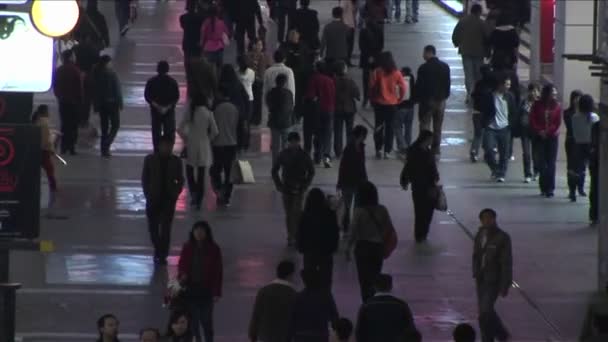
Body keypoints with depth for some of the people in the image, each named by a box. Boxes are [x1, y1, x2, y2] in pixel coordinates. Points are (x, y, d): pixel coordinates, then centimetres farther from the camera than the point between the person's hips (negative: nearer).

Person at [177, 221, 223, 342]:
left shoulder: (213, 249, -5)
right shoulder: (187, 248, 1)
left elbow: (218, 271, -3)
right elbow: (182, 264, 8)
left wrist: (217, 292, -7)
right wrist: (182, 275, -16)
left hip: (206, 289, -2)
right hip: (191, 288, 2)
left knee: (206, 319, -1)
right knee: (193, 319, 6)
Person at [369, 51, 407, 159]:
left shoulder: (377, 72, -9)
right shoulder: (396, 73, -5)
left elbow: (371, 86, -11)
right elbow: (404, 87, -9)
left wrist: (372, 99, 3)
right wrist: (400, 99, 5)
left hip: (379, 103, -1)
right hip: (392, 104, 1)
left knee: (378, 127, 11)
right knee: (389, 128, 8)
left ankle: (378, 150, 7)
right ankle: (387, 151, 6)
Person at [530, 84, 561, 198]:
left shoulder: (556, 106, 2)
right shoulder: (537, 105, 1)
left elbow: (558, 123, -2)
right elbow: (532, 120, 0)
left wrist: (547, 132, -12)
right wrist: (539, 131, -12)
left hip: (552, 137, 0)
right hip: (540, 137, 1)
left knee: (551, 163, -5)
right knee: (542, 162, 2)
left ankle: (550, 188, -4)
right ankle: (544, 187, 11)